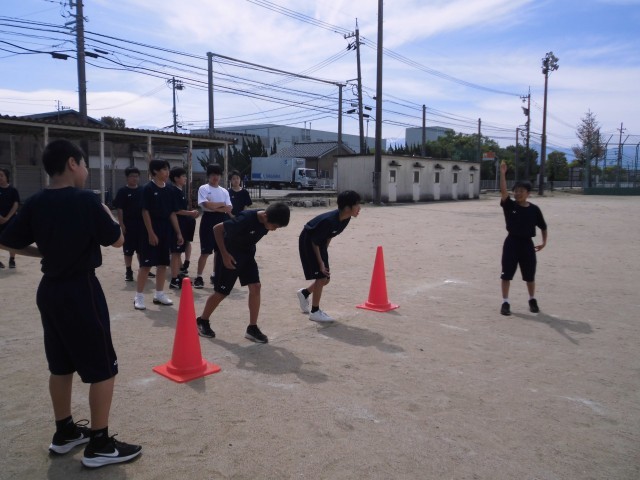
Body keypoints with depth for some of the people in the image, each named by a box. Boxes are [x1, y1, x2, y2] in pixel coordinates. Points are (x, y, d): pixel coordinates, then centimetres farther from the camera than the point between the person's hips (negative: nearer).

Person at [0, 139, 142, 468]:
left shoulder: (35, 203, 3)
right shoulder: (85, 200, -16)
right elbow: (117, 240, -9)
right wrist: (106, 212, 7)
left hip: (49, 290, 8)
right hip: (81, 291, -8)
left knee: (61, 365, 19)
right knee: (103, 367, 2)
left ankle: (65, 433, 32)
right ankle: (99, 444, 10)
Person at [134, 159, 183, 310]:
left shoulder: (168, 190, 10)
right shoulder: (148, 189, -9)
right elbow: (145, 212, -12)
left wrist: (178, 232, 9)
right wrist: (151, 233, -17)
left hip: (166, 232, 6)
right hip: (151, 232, -6)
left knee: (163, 264, 10)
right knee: (146, 264, -4)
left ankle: (159, 294, 20)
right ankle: (138, 296, 4)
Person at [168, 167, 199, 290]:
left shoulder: (182, 191, 15)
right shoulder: (173, 191, -14)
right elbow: (176, 210, -21)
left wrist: (191, 214, 9)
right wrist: (191, 213, -16)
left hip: (183, 223, 9)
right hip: (176, 224, -9)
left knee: (178, 251, 14)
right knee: (176, 252, -5)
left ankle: (178, 277, 23)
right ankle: (174, 280, -1)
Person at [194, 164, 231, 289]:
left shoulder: (224, 191, 11)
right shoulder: (203, 188, -3)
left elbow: (229, 209, 0)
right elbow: (207, 205, -17)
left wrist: (214, 207, -13)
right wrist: (221, 204, -5)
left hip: (221, 221, 5)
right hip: (208, 220, -5)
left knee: (219, 250, 9)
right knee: (205, 251, -5)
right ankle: (199, 277, 3)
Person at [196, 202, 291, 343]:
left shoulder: (265, 221, -9)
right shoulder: (246, 219, -32)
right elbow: (217, 229, -25)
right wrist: (224, 254, -23)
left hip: (247, 254, 7)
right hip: (230, 255, -6)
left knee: (255, 287, -3)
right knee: (221, 292, 2)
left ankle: (252, 328, 5)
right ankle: (202, 321, 24)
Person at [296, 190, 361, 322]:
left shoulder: (345, 219, -10)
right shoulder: (329, 220, -34)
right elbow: (314, 242, -24)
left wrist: (325, 251, 6)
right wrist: (320, 262, -18)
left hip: (320, 244, 8)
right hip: (308, 243, -8)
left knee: (325, 278, 9)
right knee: (321, 277, -9)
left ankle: (304, 293, 34)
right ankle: (315, 312, 4)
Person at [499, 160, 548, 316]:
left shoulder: (534, 209, 0)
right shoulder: (510, 205, -4)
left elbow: (543, 226, 10)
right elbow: (503, 191, -21)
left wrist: (544, 242, 2)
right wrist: (503, 173, -31)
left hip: (527, 243, 1)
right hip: (512, 242, -1)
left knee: (530, 275, 13)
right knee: (506, 274, -1)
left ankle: (532, 300, 33)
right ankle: (505, 302, 8)